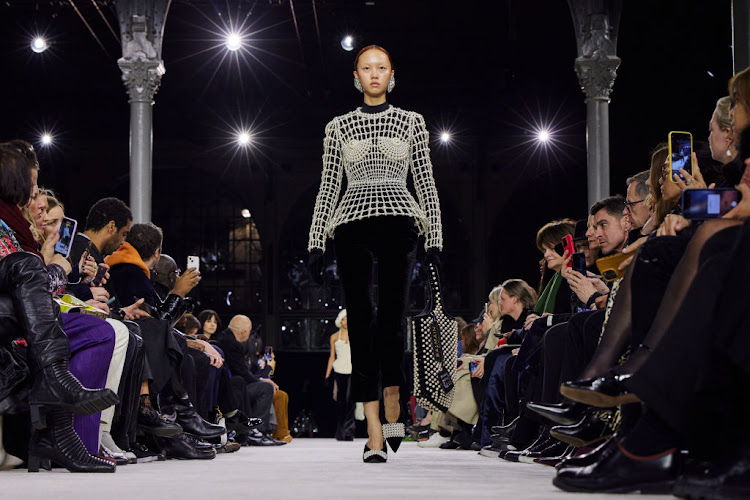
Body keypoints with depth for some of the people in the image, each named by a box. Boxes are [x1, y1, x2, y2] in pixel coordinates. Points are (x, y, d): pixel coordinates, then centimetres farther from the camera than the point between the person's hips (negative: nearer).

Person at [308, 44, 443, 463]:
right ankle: (375, 430, -6)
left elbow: (426, 182, 11)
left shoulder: (411, 122, 13)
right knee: (362, 321, -6)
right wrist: (316, 243, 7)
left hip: (399, 223, -1)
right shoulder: (339, 127, 15)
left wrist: (435, 239, 2)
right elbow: (329, 187, 14)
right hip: (354, 225, 1)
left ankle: (392, 403, 13)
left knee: (393, 317, -12)